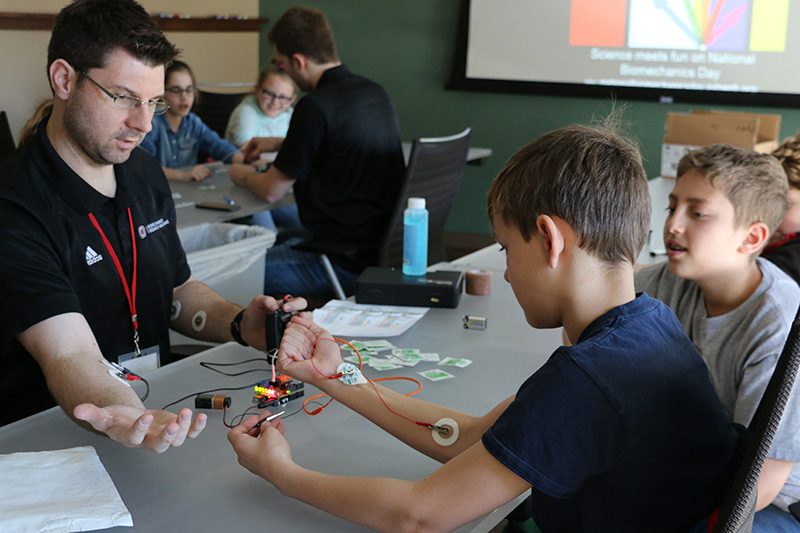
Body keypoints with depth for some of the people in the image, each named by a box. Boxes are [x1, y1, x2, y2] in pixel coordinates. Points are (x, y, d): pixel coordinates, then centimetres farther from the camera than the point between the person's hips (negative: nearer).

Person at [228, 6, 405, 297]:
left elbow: (272, 190, -9)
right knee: (277, 239, 28)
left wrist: (242, 176, 14)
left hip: (350, 262, -9)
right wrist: (277, 143, 37)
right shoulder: (375, 92, 8)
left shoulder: (315, 107, -19)